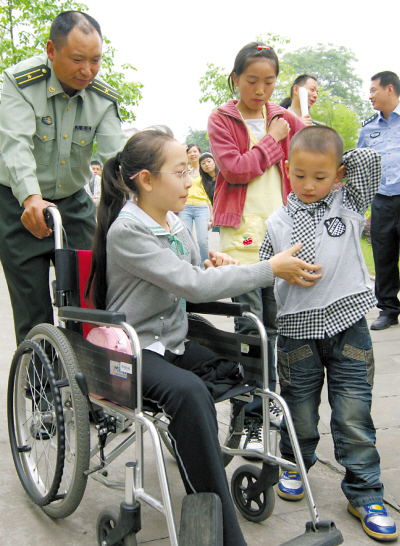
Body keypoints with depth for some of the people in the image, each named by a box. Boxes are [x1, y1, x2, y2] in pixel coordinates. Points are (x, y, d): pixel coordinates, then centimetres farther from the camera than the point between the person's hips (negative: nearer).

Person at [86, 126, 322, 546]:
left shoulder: (175, 224, 9)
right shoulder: (127, 231, -18)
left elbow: (192, 281, 20)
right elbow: (191, 286, -25)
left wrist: (216, 269, -4)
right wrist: (271, 269, -21)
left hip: (173, 344, 9)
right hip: (134, 351, -8)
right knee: (188, 391, -34)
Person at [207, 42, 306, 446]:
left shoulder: (285, 120, 13)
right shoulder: (221, 120, 3)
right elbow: (234, 169, -10)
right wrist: (271, 140, -4)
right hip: (242, 234, -4)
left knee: (273, 322, 11)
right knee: (250, 327, -6)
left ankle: (269, 400, 28)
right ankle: (253, 419, 2)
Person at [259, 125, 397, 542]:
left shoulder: (349, 206, 3)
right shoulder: (277, 223, 3)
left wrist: (333, 164, 2)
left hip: (347, 324, 0)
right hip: (297, 329, 1)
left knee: (354, 416, 4)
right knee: (299, 409, 14)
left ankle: (364, 494, 19)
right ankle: (295, 464, 40)